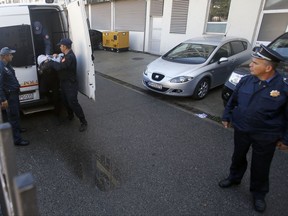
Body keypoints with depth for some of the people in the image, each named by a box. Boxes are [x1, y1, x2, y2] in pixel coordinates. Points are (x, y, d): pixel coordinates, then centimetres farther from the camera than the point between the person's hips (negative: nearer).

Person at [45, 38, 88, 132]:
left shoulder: (70, 57, -23)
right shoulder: (66, 55, 11)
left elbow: (59, 66, -29)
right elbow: (61, 65, 22)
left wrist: (49, 62, -15)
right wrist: (56, 57, 6)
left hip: (70, 84, -10)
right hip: (64, 83, 10)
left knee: (73, 103, -9)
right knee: (65, 101, 20)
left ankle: (83, 122, 0)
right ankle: (70, 116, 40)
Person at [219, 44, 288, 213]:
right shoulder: (246, 81, -6)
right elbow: (233, 100, 7)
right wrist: (227, 117, 10)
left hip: (266, 136, -3)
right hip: (241, 129, 4)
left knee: (261, 166, 12)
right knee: (238, 157, 22)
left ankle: (259, 194, 35)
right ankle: (234, 178, 48)